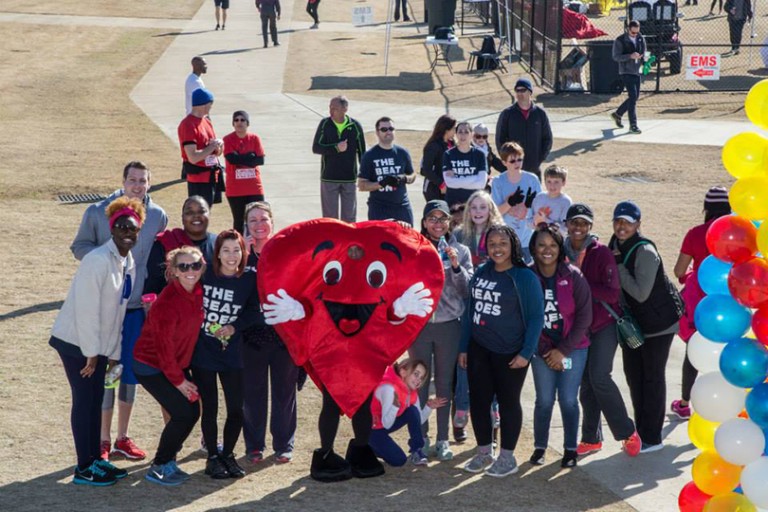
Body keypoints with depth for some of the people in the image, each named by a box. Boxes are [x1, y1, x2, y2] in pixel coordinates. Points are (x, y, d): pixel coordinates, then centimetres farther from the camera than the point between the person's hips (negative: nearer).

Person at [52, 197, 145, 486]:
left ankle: (95, 459, 23)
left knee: (96, 399, 13)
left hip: (98, 343, 8)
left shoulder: (129, 263, 6)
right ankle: (84, 469, 5)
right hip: (75, 342, -8)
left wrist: (113, 353, 10)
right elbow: (86, 310, -22)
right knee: (83, 400, -2)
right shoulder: (99, 261, -21)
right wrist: (91, 353, -19)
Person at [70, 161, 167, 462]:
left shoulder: (158, 216, 1)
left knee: (130, 372, 11)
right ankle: (104, 440, 13)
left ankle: (122, 438, 24)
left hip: (139, 306, 2)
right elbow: (80, 246, 2)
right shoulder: (98, 212, -5)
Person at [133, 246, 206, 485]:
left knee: (193, 411, 4)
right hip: (151, 366, -8)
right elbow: (164, 345, -22)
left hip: (177, 363, 8)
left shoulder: (197, 292, -4)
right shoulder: (168, 302, -27)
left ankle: (167, 460, 21)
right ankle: (158, 468, 4)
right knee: (183, 413, -11)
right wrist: (178, 380, -13)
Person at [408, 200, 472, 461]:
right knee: (420, 381, 5)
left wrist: (456, 267, -16)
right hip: (419, 323, -1)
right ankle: (421, 437, 15)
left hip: (449, 325, 1)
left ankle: (443, 439, 18)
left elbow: (468, 291, -4)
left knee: (444, 382, 9)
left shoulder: (461, 251, 1)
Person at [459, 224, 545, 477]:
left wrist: (526, 352, -13)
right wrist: (464, 347, 10)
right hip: (479, 350, 5)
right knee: (478, 400, 9)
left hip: (510, 353, -5)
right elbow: (470, 311, 12)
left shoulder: (525, 277, -9)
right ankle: (483, 452, 23)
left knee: (508, 402, 5)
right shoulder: (481, 274, 6)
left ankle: (507, 457, 16)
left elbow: (536, 317, -9)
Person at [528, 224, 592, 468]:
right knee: (544, 400, 3)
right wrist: (545, 351, -6)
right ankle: (539, 447, 20)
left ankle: (570, 449, 17)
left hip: (573, 348, -1)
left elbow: (584, 317, -7)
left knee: (568, 400, 2)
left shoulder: (573, 276, -9)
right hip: (542, 349, 1)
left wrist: (563, 350, -9)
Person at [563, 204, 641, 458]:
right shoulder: (562, 252, 2)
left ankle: (628, 433, -2)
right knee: (585, 383, 8)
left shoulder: (602, 253, -11)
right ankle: (591, 438, 20)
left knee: (599, 377, -16)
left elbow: (612, 293, -17)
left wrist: (581, 283, -24)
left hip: (604, 325, -5)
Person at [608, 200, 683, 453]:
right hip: (632, 321, 8)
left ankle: (652, 437, 9)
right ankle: (641, 431, 26)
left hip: (658, 321, -8)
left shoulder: (645, 252, -24)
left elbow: (641, 293, -26)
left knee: (652, 377, 0)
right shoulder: (615, 246, 1)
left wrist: (618, 266, -23)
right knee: (633, 375, 13)